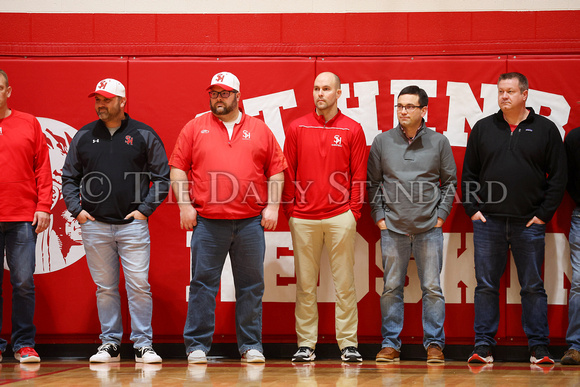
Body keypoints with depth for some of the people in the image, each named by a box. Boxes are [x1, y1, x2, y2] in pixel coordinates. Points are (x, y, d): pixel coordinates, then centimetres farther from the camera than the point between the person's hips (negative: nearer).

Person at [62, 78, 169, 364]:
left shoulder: (143, 135, 3)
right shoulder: (83, 136, 9)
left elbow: (162, 177, 6)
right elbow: (69, 177, 16)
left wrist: (145, 209, -3)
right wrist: (76, 209, 3)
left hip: (133, 224, -2)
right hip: (94, 225, 2)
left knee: (139, 285, -6)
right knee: (105, 287, 6)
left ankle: (143, 344, 0)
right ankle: (109, 343, 13)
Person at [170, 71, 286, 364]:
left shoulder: (259, 130, 10)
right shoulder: (194, 128, 8)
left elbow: (276, 170, 11)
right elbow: (178, 169, 6)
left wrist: (272, 206, 1)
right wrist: (184, 205, -3)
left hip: (251, 222, 1)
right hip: (207, 222, -1)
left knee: (251, 285, 5)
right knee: (203, 284, 1)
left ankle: (251, 345, 12)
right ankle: (197, 345, 6)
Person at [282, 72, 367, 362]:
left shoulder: (353, 130, 5)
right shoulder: (297, 128, 7)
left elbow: (359, 174, 5)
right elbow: (288, 172, 8)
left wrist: (354, 210, -2)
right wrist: (289, 210, 4)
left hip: (340, 217, -1)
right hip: (303, 218, 1)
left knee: (344, 283, 1)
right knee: (305, 284, 4)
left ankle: (348, 344, 5)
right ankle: (306, 344, 8)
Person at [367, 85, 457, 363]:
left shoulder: (439, 142, 4)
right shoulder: (382, 142, 6)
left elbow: (450, 181, 9)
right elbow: (373, 183, 10)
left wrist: (441, 215, 1)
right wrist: (379, 216, 3)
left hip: (429, 228, -1)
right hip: (393, 227, 1)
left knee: (432, 288, 0)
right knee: (391, 288, 4)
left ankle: (434, 343, 7)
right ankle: (390, 343, 10)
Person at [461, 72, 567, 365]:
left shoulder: (545, 129, 3)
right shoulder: (483, 128, 9)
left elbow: (558, 176, 3)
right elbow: (468, 173, 12)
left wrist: (544, 213, -4)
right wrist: (472, 208, 1)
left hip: (529, 223, -1)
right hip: (488, 220, 2)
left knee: (533, 287, 3)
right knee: (486, 285, 3)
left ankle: (539, 347, 8)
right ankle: (483, 346, 8)